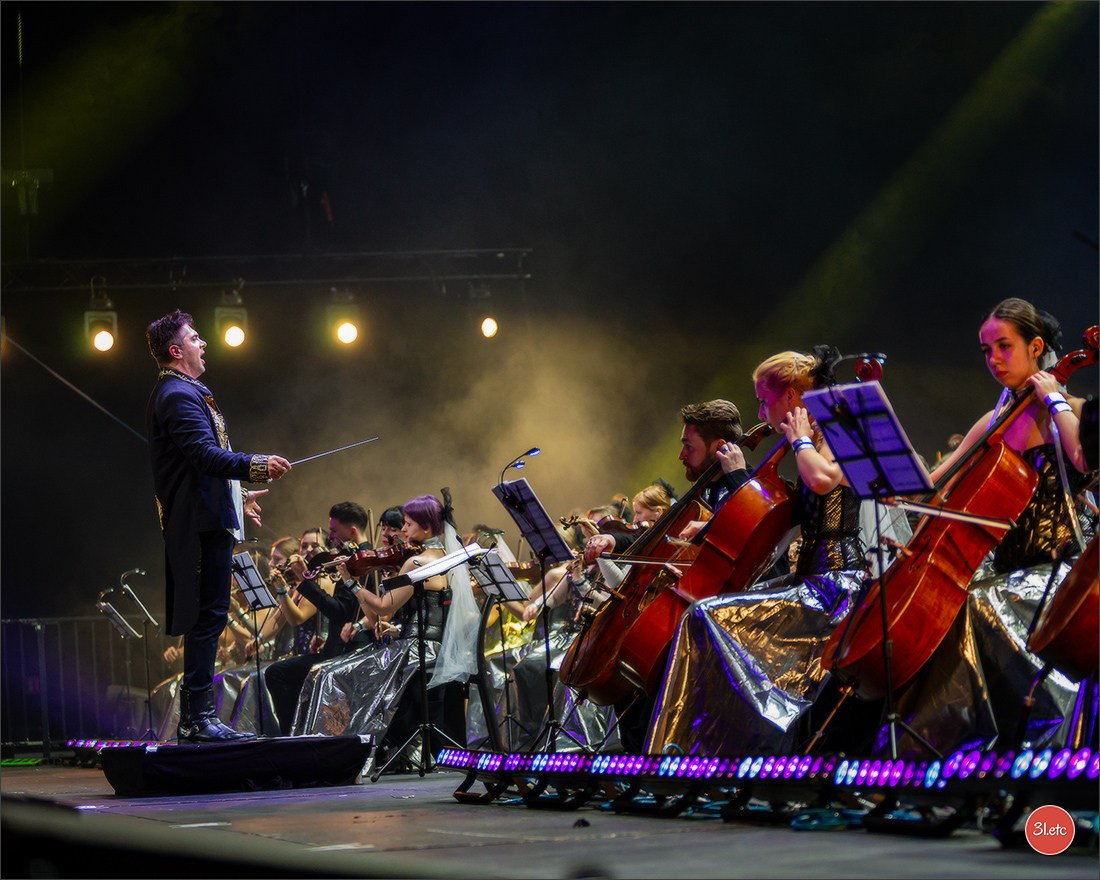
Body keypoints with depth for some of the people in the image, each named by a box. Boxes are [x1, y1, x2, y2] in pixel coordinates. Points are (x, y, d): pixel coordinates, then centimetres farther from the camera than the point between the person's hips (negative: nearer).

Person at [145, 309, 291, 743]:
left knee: (206, 618, 11)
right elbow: (205, 454, -26)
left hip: (203, 520, 11)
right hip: (202, 524, -11)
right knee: (207, 617, -11)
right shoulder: (179, 396, -13)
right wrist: (257, 466, -33)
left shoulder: (181, 393, 22)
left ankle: (196, 718, 14)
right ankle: (197, 718, -11)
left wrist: (237, 495, 35)